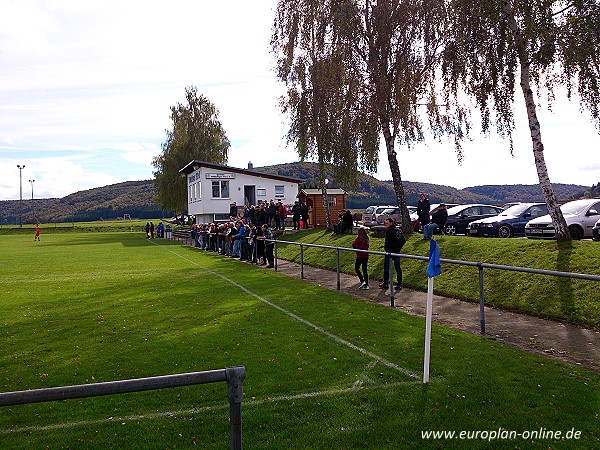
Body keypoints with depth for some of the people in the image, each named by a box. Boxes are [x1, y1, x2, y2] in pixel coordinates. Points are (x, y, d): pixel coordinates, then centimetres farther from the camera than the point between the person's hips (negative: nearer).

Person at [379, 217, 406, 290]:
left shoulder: (389, 230, -16)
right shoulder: (399, 230, 10)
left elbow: (387, 241, -21)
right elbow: (404, 240, 15)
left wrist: (385, 248, -5)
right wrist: (399, 247, 16)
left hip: (390, 251, -7)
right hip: (397, 251, 7)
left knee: (386, 267, 5)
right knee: (398, 267, 10)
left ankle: (385, 284, 11)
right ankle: (399, 284, 12)